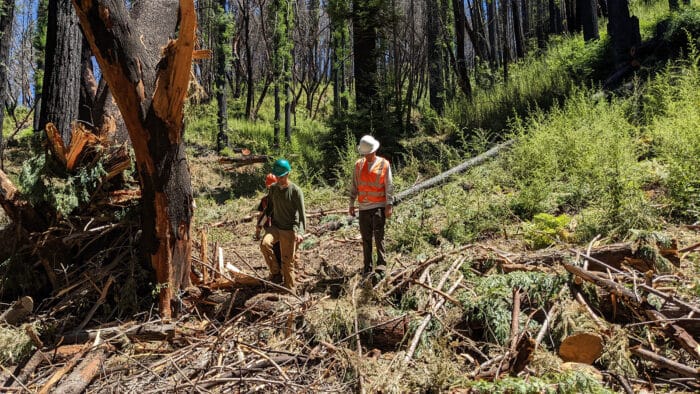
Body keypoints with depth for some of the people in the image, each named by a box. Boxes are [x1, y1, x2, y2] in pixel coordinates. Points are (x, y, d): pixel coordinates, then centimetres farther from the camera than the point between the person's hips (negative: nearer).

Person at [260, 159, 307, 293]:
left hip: (289, 229, -4)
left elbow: (302, 213, -13)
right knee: (264, 243, -26)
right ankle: (276, 273, -9)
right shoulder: (273, 188, 5)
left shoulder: (295, 191, -11)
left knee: (287, 261, -1)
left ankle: (290, 289, 16)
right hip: (275, 226, 4)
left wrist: (300, 232, -25)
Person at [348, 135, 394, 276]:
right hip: (363, 207, 4)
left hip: (379, 206, -3)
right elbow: (354, 186, 11)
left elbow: (389, 186, -3)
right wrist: (351, 204, 9)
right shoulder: (358, 165, 7)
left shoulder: (384, 164, -1)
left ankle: (381, 263, -9)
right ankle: (367, 267, 15)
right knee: (366, 238, 7)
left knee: (378, 234, -14)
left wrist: (389, 205, -9)